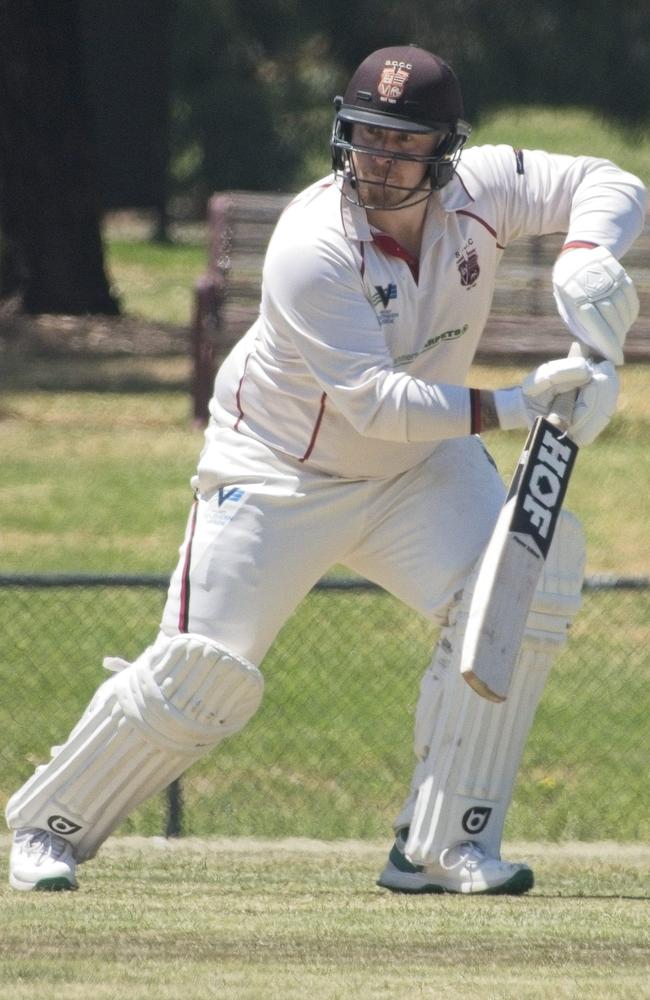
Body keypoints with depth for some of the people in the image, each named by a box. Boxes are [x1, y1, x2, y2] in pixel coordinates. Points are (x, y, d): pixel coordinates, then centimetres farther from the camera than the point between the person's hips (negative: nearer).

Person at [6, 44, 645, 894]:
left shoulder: (481, 190, -15)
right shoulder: (313, 249, -31)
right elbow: (379, 404, -34)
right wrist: (513, 406, -41)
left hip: (421, 468, 5)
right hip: (280, 472, -4)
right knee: (204, 675, -8)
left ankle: (444, 843, -12)